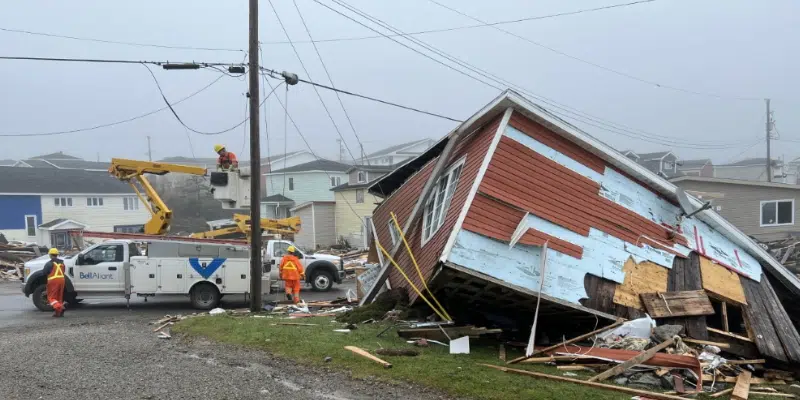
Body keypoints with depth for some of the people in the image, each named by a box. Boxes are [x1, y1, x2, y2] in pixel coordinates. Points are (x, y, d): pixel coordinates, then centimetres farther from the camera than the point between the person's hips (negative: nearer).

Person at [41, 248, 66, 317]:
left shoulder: (50, 263, -5)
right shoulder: (62, 263, 17)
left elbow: (44, 272, -3)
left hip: (53, 280, -6)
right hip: (61, 279, 6)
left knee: (51, 297, -3)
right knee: (59, 297, 15)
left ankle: (59, 307, -29)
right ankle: (59, 312, 11)